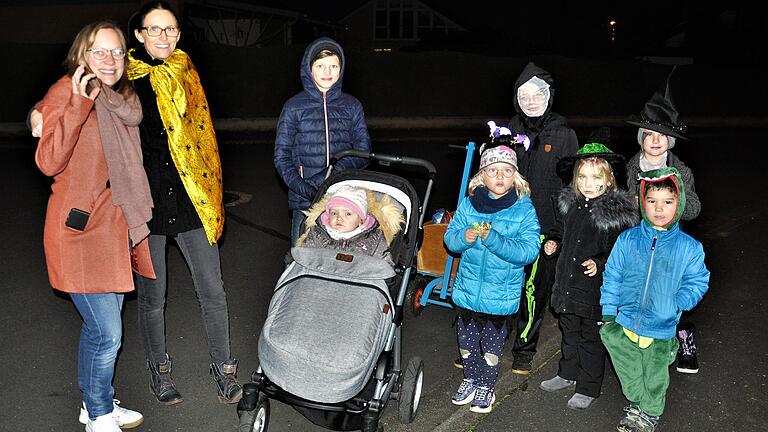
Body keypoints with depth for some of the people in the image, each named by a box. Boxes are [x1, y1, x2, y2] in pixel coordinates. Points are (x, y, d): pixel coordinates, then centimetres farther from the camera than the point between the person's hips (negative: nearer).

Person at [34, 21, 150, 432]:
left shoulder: (122, 99, 11)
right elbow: (49, 162, -22)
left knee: (101, 325, 19)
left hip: (116, 228, 7)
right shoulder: (65, 93, -11)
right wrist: (78, 105, -27)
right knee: (107, 334, -4)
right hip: (81, 231, -7)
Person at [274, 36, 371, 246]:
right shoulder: (294, 107, 4)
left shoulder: (351, 106, 9)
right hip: (305, 201, -1)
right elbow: (282, 156, 3)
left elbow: (363, 151, 2)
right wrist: (304, 188, -14)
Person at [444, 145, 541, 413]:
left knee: (492, 344, 15)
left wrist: (493, 239, -30)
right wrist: (464, 237, -24)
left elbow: (529, 251, -19)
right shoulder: (468, 204, -3)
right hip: (468, 289, 3)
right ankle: (471, 379, 42)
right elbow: (450, 239, -1)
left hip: (502, 295, -2)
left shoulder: (524, 209, -11)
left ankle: (486, 386, 36)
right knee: (467, 340, 19)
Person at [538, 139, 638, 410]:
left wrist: (600, 264, -25)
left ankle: (588, 388, 26)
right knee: (568, 332, 23)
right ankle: (568, 374, 44)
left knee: (590, 339, 9)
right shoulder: (568, 203, 1)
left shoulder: (618, 212, -17)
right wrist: (553, 242, 0)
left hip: (596, 288, -6)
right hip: (567, 283, 6)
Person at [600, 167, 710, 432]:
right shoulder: (627, 240, -6)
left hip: (661, 332, -1)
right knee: (629, 373, 19)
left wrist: (677, 304, -15)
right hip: (623, 324, 1)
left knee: (655, 378, 19)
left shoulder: (689, 247, -9)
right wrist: (608, 312, -4)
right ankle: (636, 406, 44)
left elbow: (698, 282, -1)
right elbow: (612, 276, -1)